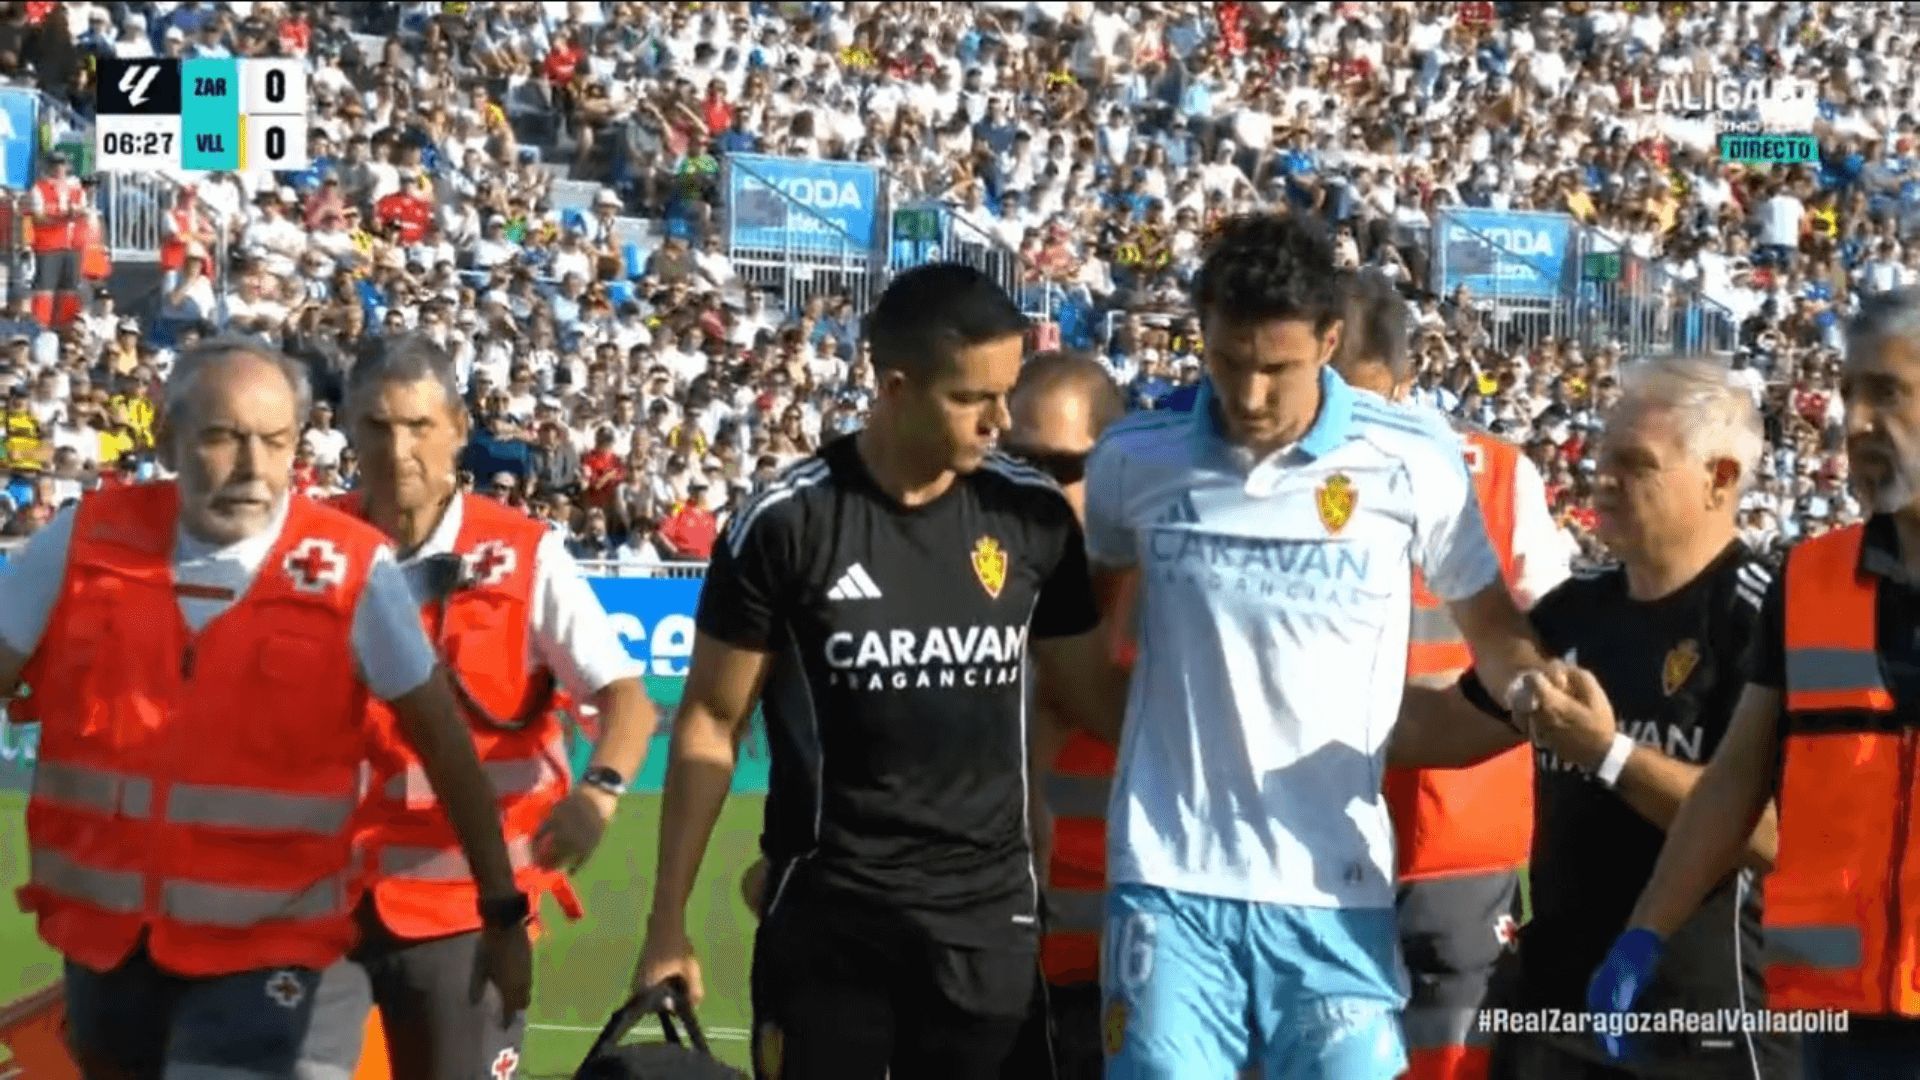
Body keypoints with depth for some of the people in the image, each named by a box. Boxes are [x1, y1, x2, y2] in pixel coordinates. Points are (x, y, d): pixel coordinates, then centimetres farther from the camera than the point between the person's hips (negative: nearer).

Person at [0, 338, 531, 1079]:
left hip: (264, 942, -3)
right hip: (102, 933, 3)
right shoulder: (85, 541, -4)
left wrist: (502, 913, 3)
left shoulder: (352, 571, -10)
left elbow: (441, 740, -2)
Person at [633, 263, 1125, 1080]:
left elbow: (1093, 695, 10)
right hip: (825, 916, -3)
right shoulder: (787, 521, -9)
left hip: (989, 913, 3)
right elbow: (711, 721, -1)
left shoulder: (1035, 517, -1)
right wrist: (668, 920, -2)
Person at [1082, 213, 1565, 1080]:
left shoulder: (1413, 459, -4)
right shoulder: (1133, 460, 1)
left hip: (1333, 886, -1)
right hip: (1168, 878, 1)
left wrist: (1533, 681, -12)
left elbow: (1487, 615, 8)